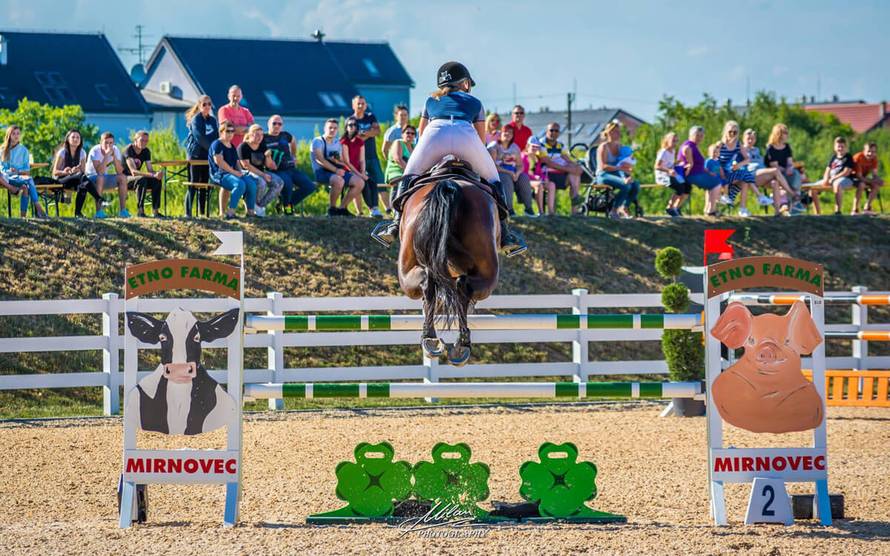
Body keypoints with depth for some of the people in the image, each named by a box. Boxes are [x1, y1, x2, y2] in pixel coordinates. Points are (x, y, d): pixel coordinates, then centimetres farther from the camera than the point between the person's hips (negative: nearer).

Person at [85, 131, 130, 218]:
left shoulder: (115, 150, -9)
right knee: (100, 178, -36)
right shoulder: (95, 151, -22)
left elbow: (119, 172, -18)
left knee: (123, 177, -15)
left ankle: (123, 210, -15)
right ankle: (98, 211, -34)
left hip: (104, 177, 5)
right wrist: (107, 155, -37)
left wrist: (114, 156, -29)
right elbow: (99, 172, -34)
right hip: (91, 176, -5)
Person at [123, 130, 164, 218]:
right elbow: (133, 172, -32)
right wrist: (153, 175, -41)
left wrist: (157, 174, -30)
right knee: (142, 179, -36)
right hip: (125, 178, -7)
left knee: (157, 181, -19)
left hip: (136, 178, 7)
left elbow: (150, 170, -4)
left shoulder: (146, 151, 1)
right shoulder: (129, 150, -21)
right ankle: (140, 211, -36)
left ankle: (155, 210, -20)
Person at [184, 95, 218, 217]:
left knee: (205, 184, 6)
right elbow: (199, 137, -14)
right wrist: (212, 149, -17)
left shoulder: (212, 120, 14)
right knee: (193, 184, -7)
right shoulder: (196, 120, -5)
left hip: (208, 156, 6)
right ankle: (188, 212, -7)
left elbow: (217, 137, 14)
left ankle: (202, 212, 10)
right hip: (196, 155, -6)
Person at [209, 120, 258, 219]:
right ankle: (230, 212, -32)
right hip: (220, 174, -8)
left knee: (252, 184, -16)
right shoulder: (217, 144, -5)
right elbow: (219, 161, -16)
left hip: (234, 173, 8)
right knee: (240, 184, -34)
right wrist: (234, 172, -16)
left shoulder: (232, 146, 22)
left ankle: (250, 211, -9)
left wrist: (240, 171, 3)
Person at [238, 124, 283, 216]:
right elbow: (246, 165, -16)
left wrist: (268, 156, -12)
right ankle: (254, 205, -13)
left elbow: (267, 165, 12)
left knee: (279, 183, -15)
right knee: (261, 183, -37)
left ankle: (261, 205, -9)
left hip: (261, 172, 7)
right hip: (247, 173, -7)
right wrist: (263, 175, -20)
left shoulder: (262, 146, 12)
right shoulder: (243, 147, -8)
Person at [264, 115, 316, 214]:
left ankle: (290, 202, 10)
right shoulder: (264, 138, -1)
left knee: (310, 187, -7)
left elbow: (293, 141, 36)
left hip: (291, 168, 6)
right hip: (277, 171, -6)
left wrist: (294, 156, 36)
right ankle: (286, 205, -6)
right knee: (287, 183, -37)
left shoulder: (285, 135, 14)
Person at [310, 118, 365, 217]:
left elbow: (342, 162, 20)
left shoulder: (337, 143, 21)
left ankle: (342, 207, -4)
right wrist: (336, 170, -22)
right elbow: (320, 160, -13)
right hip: (321, 172, -7)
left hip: (337, 172, 7)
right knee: (339, 180, -38)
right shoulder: (317, 141, 0)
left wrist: (337, 161, -6)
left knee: (359, 182, -12)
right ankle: (332, 208, -19)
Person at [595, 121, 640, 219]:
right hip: (603, 176, -6)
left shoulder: (619, 146, 15)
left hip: (617, 175, 6)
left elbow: (626, 166, 12)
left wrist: (628, 174, -10)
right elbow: (603, 166, -16)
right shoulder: (604, 147, -5)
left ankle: (624, 208, -10)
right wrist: (619, 168, -27)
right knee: (625, 185, -32)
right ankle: (614, 211, -20)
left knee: (635, 184, -21)